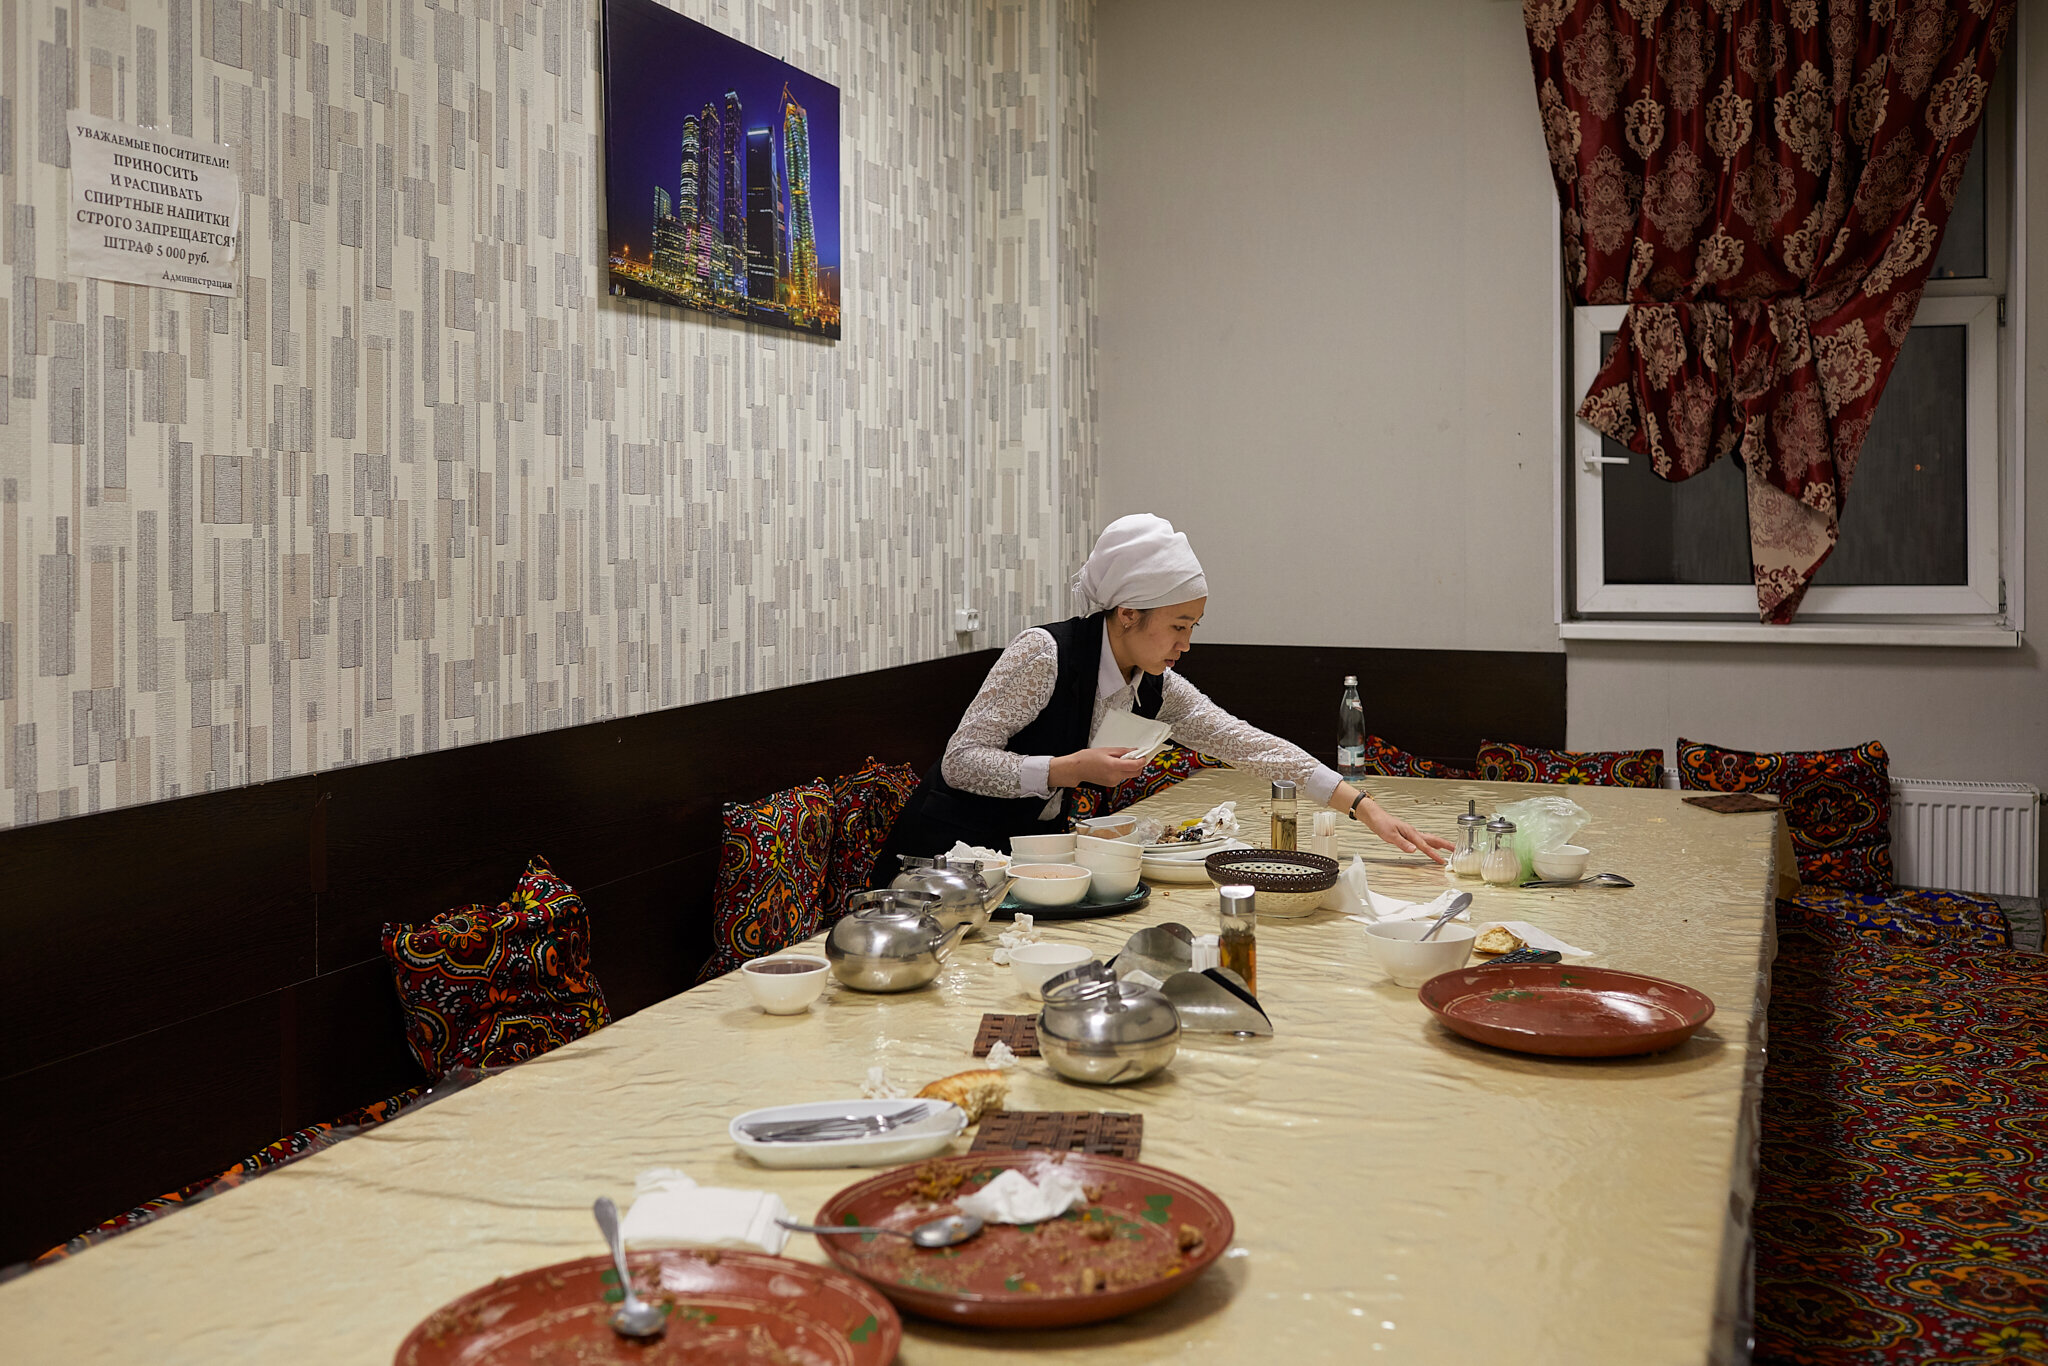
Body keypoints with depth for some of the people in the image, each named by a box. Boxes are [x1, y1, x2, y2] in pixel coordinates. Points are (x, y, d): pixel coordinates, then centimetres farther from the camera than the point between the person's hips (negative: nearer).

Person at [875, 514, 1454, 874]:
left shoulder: (1155, 687, -2)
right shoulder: (1044, 654, -23)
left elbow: (1247, 742, -4)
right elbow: (960, 761, -21)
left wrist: (1364, 808, -10)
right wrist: (1068, 769, -31)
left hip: (1031, 841, 7)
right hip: (950, 846, -7)